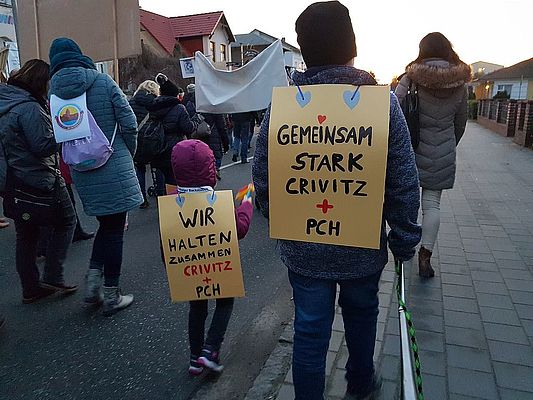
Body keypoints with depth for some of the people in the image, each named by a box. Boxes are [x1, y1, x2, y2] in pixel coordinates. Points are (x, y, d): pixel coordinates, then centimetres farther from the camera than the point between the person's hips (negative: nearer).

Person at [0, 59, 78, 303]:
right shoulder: (30, 108, -17)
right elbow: (43, 147, -19)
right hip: (39, 180, -9)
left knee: (26, 235, 13)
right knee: (66, 220, 8)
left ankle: (30, 288, 23)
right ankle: (52, 278, 5)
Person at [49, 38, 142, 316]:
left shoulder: (54, 90, 3)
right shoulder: (102, 81, -6)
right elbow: (129, 123, -7)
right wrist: (129, 153, 7)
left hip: (81, 171, 4)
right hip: (114, 167, -4)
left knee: (106, 223, 23)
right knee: (114, 228, 5)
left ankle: (93, 281, 16)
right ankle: (111, 296, 14)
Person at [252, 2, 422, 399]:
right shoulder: (381, 101, -12)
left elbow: (262, 177, -4)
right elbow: (404, 184, -11)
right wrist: (405, 239, 3)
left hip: (303, 247, 0)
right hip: (363, 247, 1)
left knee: (310, 330, 13)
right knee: (361, 314, 26)